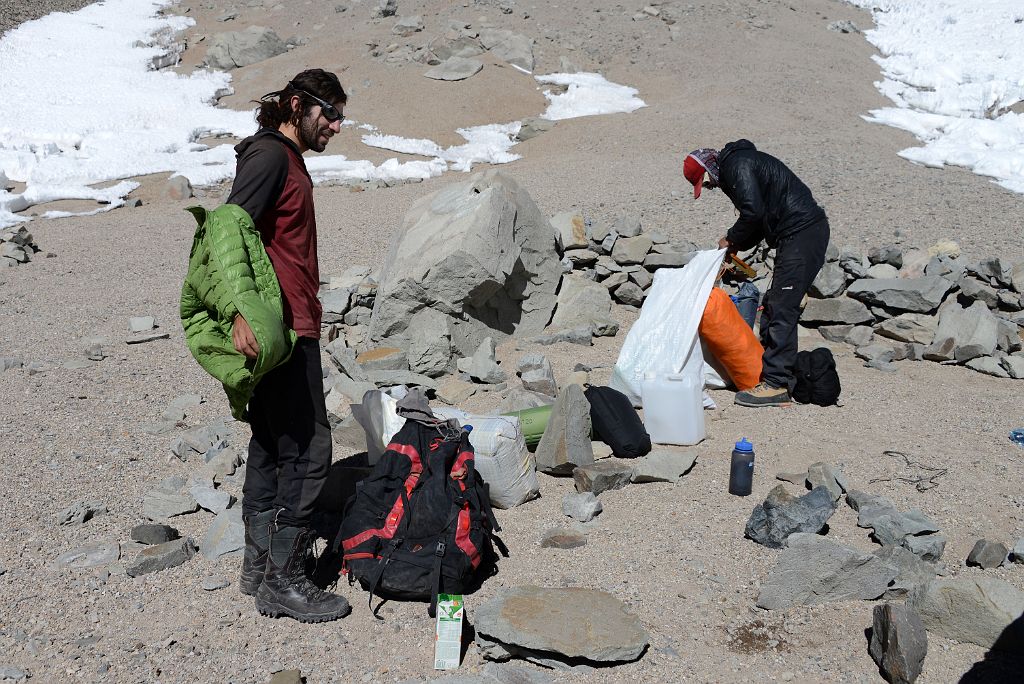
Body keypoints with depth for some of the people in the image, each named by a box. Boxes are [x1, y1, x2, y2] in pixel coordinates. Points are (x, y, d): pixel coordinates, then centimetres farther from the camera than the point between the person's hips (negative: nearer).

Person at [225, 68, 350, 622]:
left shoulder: (289, 160, 19)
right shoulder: (269, 155, -11)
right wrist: (241, 313, -31)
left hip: (288, 329, 10)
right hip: (278, 329, -10)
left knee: (271, 445, 14)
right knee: (307, 451, -7)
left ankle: (259, 566, 25)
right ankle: (283, 582, 2)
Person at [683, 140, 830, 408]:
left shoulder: (736, 164, -9)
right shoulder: (737, 164, 23)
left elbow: (753, 212, -20)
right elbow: (760, 218, 25)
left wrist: (731, 240, -4)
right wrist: (735, 246, 13)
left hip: (802, 232, -11)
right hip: (802, 233, 11)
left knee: (781, 310, -12)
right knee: (773, 305, 13)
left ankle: (776, 385, -12)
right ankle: (769, 367, 19)